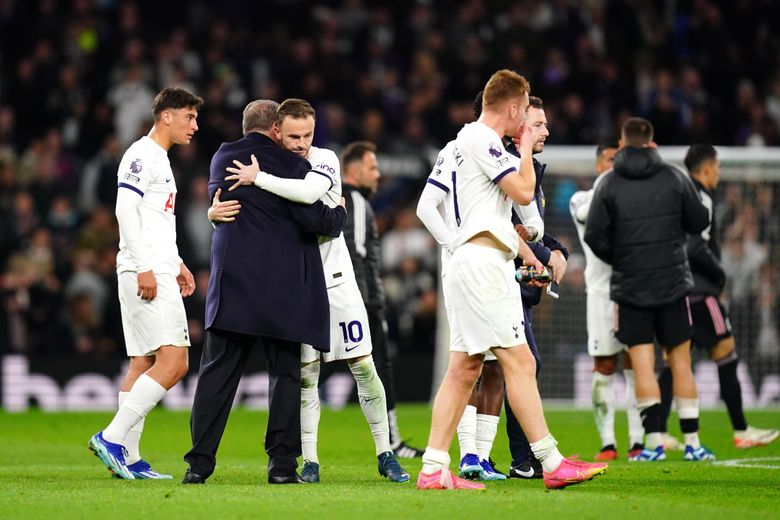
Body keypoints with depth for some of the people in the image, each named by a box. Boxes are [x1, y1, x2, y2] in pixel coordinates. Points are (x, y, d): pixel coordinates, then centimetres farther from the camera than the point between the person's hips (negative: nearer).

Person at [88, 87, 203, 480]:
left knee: (143, 364, 8)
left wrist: (175, 264, 22)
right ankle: (113, 438, -16)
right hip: (145, 275, -10)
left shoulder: (159, 160, 22)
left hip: (158, 274, 10)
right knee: (173, 362, -15)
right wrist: (145, 267, -22)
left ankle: (129, 459, 8)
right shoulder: (142, 154, -9)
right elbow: (125, 210, -18)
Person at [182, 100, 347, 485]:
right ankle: (282, 463, 1)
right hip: (282, 289, -3)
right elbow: (314, 220, -10)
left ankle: (200, 462, -1)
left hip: (231, 284, 3)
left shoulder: (223, 158, 8)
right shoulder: (292, 165, -5)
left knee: (217, 373, 4)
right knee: (285, 374, 5)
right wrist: (338, 214, 10)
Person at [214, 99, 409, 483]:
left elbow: (308, 192, -30)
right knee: (305, 375, 1)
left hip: (334, 278, -2)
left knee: (363, 366, -1)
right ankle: (310, 462, 7)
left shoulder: (324, 160, -8)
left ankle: (385, 455, 9)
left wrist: (258, 179, -28)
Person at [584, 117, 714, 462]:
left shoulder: (609, 184, -4)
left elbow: (594, 235, -8)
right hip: (673, 283, 1)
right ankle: (692, 443, 6)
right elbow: (699, 222, 4)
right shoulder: (674, 178, -1)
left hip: (630, 287, -1)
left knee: (643, 365, 0)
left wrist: (618, 259, 10)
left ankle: (653, 442, -5)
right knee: (680, 362, 7)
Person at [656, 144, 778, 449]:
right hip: (697, 290, -9)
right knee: (726, 353, -3)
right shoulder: (699, 198, -11)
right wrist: (720, 274, -7)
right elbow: (696, 248, -21)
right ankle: (741, 432, -1)